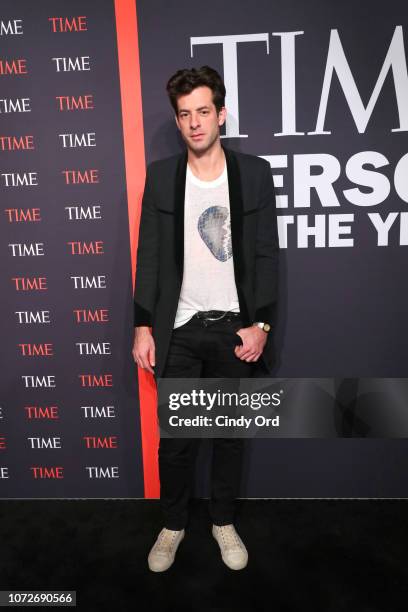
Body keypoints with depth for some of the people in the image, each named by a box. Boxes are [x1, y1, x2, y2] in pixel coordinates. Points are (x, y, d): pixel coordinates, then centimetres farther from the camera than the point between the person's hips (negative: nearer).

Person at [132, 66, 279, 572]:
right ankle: (173, 525, 33)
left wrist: (261, 324, -9)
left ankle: (224, 522, 36)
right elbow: (149, 256, 2)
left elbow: (266, 255, -1)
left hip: (235, 328, 0)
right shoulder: (160, 175, 1)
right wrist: (143, 328, -2)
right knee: (174, 438, 10)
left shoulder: (254, 172, -1)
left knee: (230, 433, 14)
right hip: (178, 330, 0)